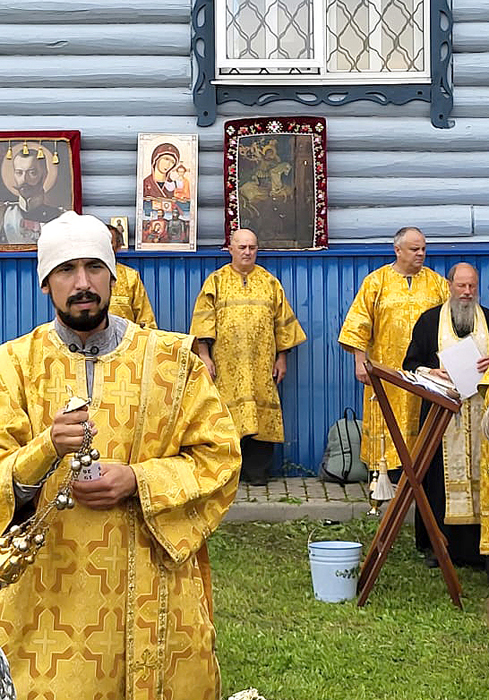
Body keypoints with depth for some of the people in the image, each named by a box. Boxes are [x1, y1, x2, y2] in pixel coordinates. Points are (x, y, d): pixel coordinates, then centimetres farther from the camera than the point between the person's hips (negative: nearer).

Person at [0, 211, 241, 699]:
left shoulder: (170, 358, 2)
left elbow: (219, 457, 0)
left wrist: (138, 481, -15)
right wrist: (48, 449, -25)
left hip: (156, 585, 1)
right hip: (52, 592, 0)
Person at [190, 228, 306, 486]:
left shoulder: (269, 282, 12)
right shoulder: (216, 281, 7)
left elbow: (282, 321, 12)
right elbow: (204, 320, 1)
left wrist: (282, 357, 7)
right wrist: (205, 356, -8)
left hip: (261, 364, 1)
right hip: (226, 364, -1)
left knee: (260, 413, -1)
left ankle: (257, 471, 7)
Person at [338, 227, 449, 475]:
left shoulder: (436, 282, 10)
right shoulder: (377, 281, 4)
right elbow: (359, 324, 1)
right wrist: (360, 361, -7)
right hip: (388, 370, -1)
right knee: (386, 419, -1)